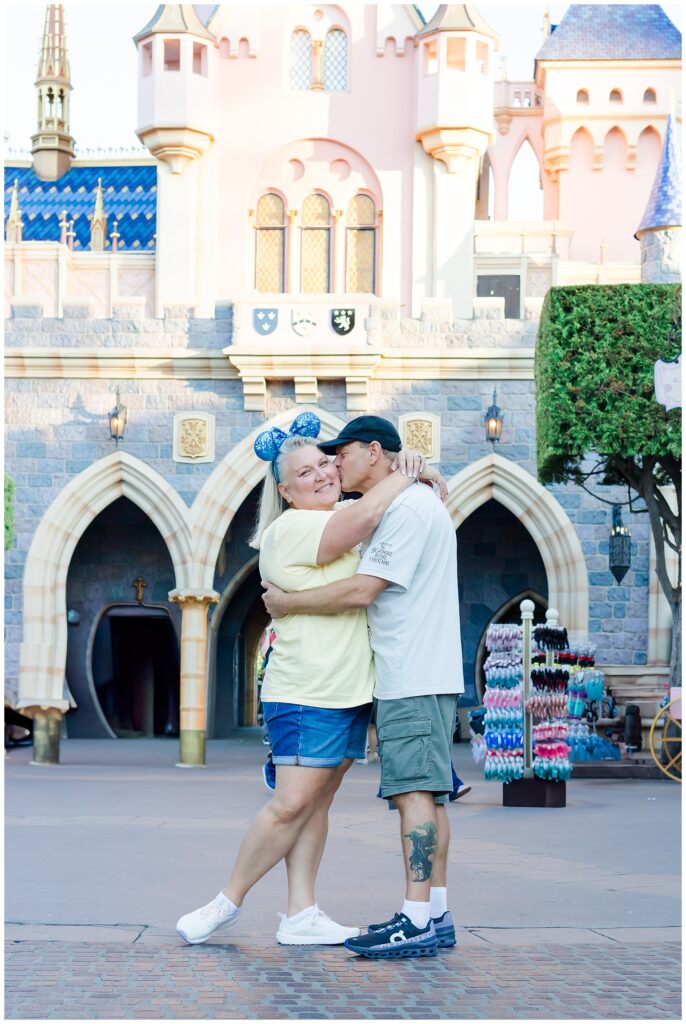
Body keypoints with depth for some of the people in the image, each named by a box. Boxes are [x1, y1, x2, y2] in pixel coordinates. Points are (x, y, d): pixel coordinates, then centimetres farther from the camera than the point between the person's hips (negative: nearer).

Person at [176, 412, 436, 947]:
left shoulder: (339, 527, 17)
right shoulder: (291, 529, -12)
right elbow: (364, 516, -24)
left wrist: (427, 488, 6)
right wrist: (405, 476, -8)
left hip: (351, 690, 9)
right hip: (307, 692, -9)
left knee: (317, 804, 7)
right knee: (292, 804, -11)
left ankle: (301, 916, 8)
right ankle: (229, 902, 2)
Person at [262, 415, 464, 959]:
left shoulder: (409, 508, -13)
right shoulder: (412, 504, 21)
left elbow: (361, 591, -19)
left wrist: (287, 602, -10)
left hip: (415, 680, -10)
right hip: (416, 678, 10)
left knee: (415, 792, -13)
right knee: (425, 794, 8)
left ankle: (417, 920, -15)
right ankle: (437, 916, 10)